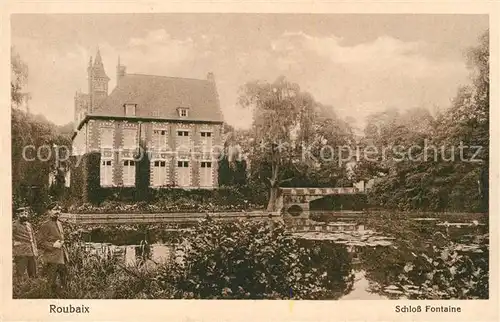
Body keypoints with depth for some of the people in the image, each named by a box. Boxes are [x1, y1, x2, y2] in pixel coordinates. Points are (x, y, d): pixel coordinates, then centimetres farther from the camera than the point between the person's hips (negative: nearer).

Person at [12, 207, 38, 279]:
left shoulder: (29, 225, 17)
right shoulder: (14, 225, -3)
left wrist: (35, 250, 15)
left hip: (32, 254, 6)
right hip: (21, 254, -6)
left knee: (33, 276, 8)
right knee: (20, 275, -6)